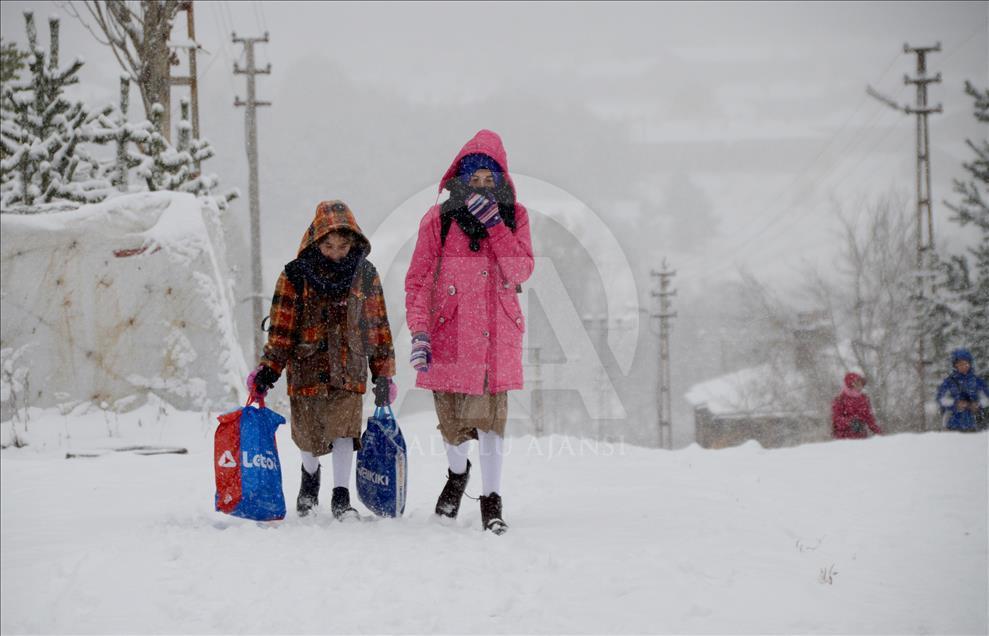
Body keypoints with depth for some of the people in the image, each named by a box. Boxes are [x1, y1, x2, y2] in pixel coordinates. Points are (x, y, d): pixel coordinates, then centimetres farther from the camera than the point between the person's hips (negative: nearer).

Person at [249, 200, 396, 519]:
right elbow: (281, 327, -1)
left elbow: (378, 325, 8)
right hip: (306, 365, 0)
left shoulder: (365, 275, 2)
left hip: (348, 368, 0)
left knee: (344, 427, -14)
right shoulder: (296, 275, -4)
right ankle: (310, 472, 42)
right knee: (308, 433, 10)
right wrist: (268, 369, -7)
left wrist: (383, 373, 7)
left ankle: (341, 496, -8)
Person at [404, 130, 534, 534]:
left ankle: (491, 500, 1)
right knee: (452, 421, 4)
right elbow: (418, 280, 0)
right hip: (449, 334, 0)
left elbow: (521, 271, -5)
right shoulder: (439, 219, 3)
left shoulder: (513, 217, 8)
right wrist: (419, 332, -12)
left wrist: (493, 224, -14)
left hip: (497, 335, 0)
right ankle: (458, 472, 35)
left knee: (491, 415, -9)